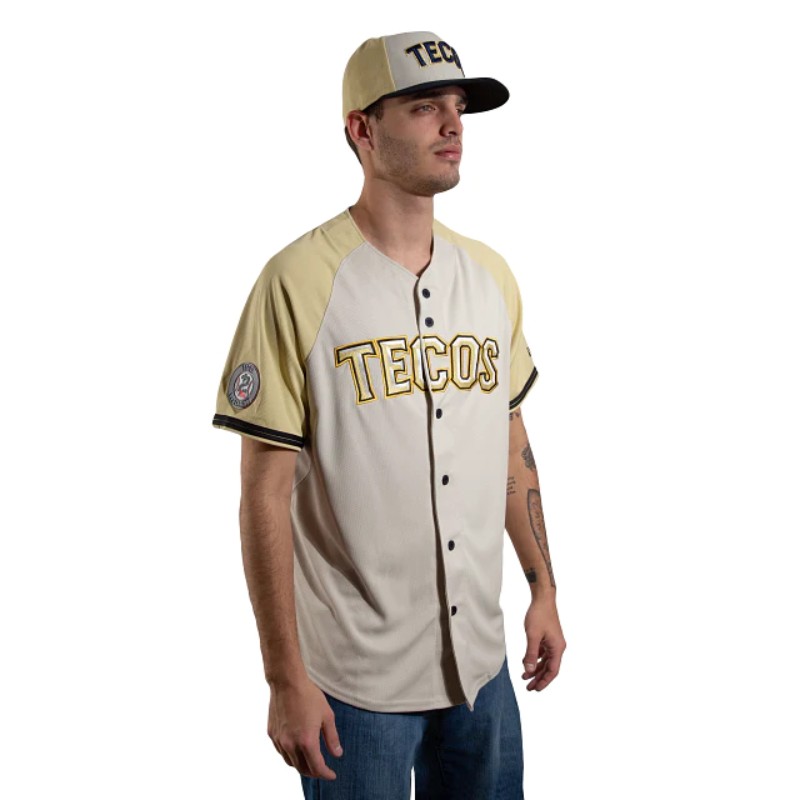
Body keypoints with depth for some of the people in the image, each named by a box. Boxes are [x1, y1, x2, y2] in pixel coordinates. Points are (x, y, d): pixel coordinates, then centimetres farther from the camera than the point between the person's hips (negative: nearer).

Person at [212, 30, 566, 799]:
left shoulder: (491, 274, 4)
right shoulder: (299, 281, -14)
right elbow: (265, 495, -13)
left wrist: (543, 589, 13)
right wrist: (286, 679, -13)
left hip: (480, 659, 5)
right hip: (356, 677, -5)